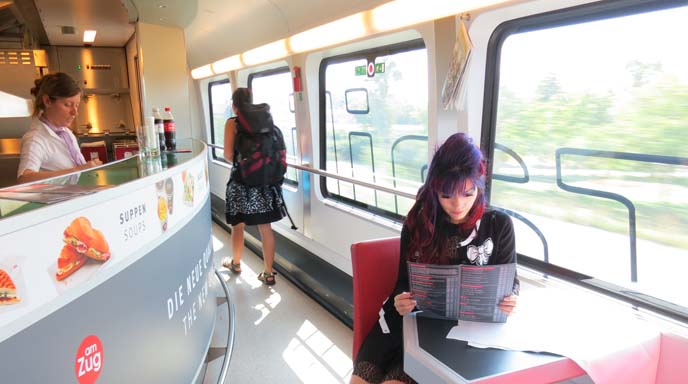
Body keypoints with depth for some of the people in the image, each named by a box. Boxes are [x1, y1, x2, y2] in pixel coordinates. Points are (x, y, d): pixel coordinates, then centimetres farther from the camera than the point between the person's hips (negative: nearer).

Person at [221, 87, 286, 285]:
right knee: (265, 226, 6)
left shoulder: (232, 123, -6)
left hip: (241, 179, -3)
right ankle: (268, 273, 10)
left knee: (238, 225, 16)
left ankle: (236, 263, 35)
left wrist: (237, 161, 11)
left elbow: (228, 155, -9)